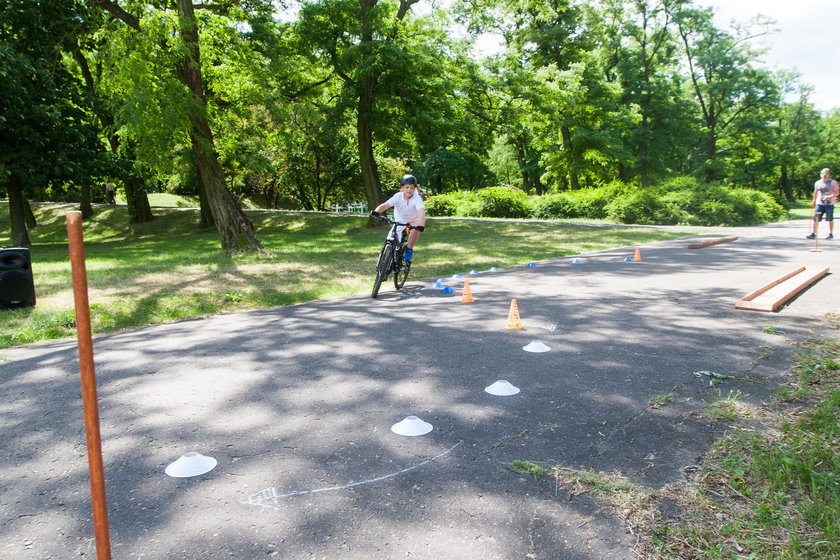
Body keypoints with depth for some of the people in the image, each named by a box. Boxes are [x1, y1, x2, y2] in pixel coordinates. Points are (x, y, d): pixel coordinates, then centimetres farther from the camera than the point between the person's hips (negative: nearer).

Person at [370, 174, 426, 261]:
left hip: (413, 222, -2)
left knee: (415, 231, -35)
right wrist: (376, 211, -49)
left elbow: (421, 213, -35)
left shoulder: (417, 198, -20)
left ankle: (409, 249, -14)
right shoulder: (398, 196, -16)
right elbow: (385, 205, -28)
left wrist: (421, 225, -54)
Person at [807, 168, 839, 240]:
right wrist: (813, 201, 24)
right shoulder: (817, 183, 9)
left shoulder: (833, 182, -3)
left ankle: (831, 234, 18)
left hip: (829, 204, -3)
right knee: (816, 219, -7)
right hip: (819, 203, 3)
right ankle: (813, 234, -8)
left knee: (830, 219, 7)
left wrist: (829, 196, -25)